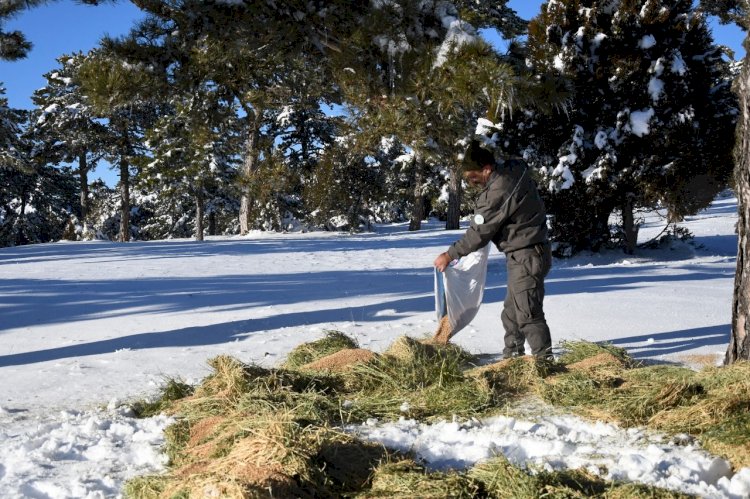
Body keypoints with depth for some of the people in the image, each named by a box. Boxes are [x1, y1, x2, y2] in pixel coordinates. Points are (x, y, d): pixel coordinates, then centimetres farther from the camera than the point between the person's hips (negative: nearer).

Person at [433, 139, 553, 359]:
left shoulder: (499, 192, -26)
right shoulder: (513, 168, 0)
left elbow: (479, 232, -19)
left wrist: (450, 255, -9)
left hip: (527, 256, -10)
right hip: (523, 254, 10)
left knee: (527, 313, -8)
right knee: (511, 311, 17)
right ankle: (512, 355, 26)